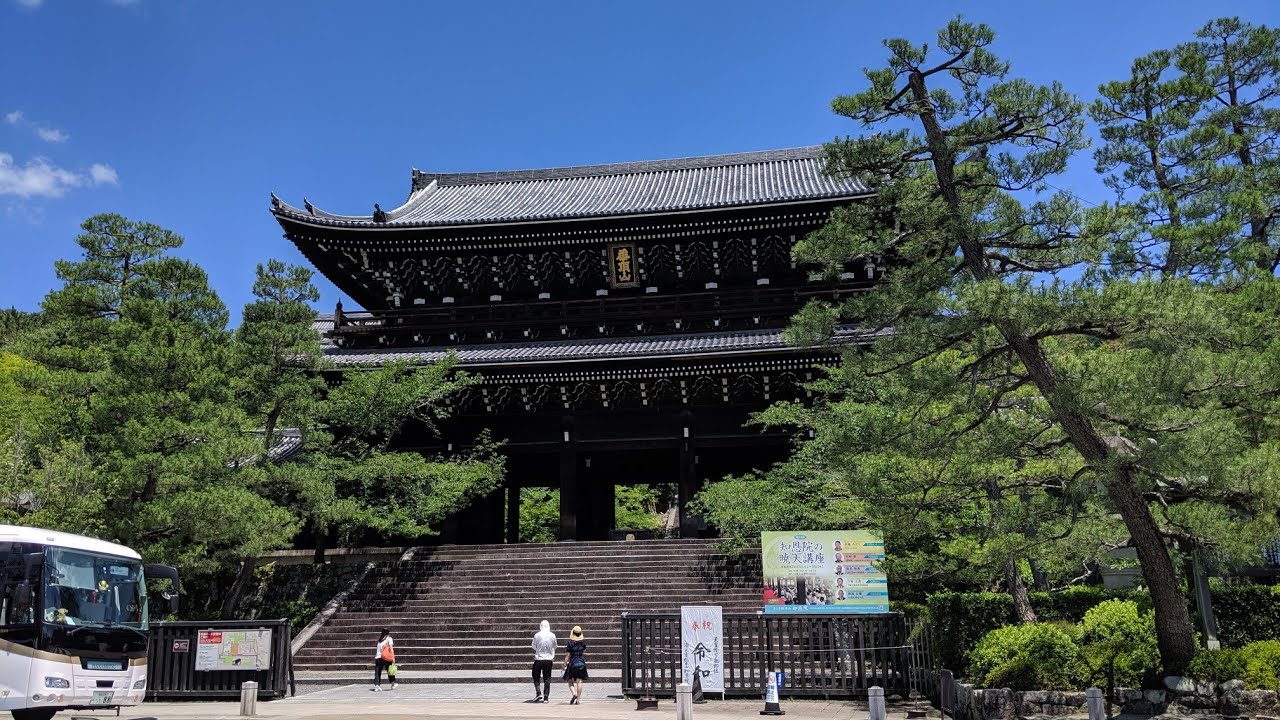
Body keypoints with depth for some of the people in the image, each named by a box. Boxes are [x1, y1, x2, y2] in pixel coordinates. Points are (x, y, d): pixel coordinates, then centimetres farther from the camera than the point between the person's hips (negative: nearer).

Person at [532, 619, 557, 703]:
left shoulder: (537, 635, -6)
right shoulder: (552, 635, -1)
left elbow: (534, 648, 0)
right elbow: (554, 648, 9)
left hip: (538, 659, -2)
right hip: (548, 659, 2)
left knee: (536, 677, 13)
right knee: (547, 679, 8)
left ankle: (538, 693, -3)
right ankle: (546, 697, 5)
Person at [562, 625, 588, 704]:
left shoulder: (570, 643, -10)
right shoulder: (583, 642, 0)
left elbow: (568, 655, -9)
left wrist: (565, 665, -3)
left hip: (572, 663, -3)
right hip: (581, 663, 3)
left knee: (570, 681, 11)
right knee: (579, 682, 3)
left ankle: (574, 694, -12)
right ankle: (578, 699, 1)